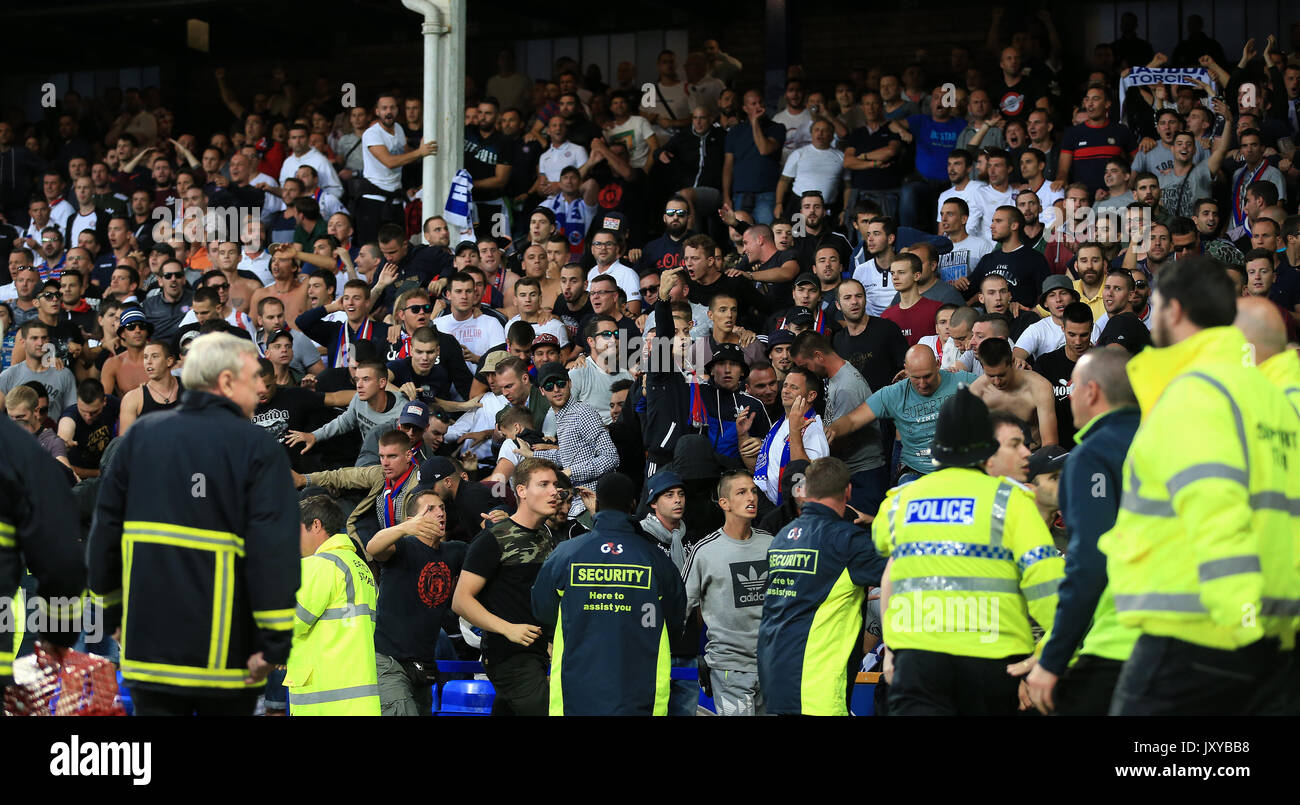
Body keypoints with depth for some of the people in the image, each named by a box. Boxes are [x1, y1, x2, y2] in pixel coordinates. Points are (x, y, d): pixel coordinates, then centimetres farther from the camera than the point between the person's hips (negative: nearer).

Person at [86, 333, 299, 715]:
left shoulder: (140, 436, 8)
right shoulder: (259, 449, -7)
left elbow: (105, 529, 11)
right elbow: (274, 550, -15)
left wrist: (112, 607, 22)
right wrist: (275, 643, -13)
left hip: (148, 642, 3)